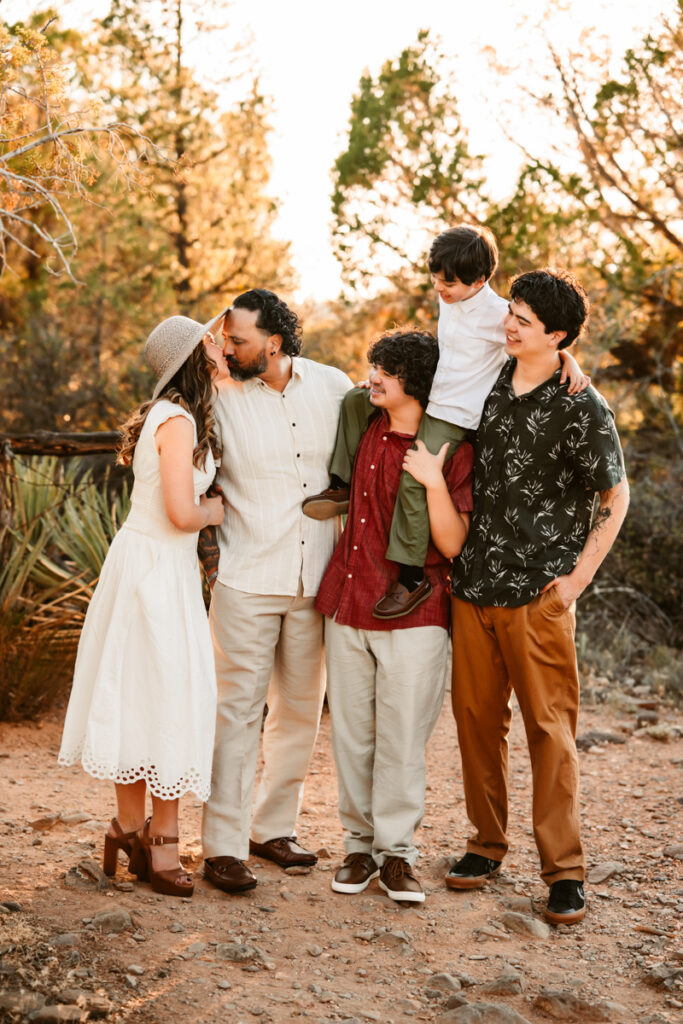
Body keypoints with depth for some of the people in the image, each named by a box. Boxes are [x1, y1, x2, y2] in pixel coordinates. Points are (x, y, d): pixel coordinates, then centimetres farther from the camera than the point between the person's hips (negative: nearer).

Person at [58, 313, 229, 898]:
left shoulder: (172, 414, 12)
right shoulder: (178, 420, -17)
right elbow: (182, 513, -24)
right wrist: (219, 509, -3)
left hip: (150, 563, 9)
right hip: (157, 569, -9)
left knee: (138, 697, 13)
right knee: (168, 700, -3)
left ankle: (131, 828, 21)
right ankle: (161, 843, 5)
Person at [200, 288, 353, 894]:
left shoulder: (334, 388, 1)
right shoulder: (223, 399, -5)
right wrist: (210, 551, -1)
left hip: (315, 578, 3)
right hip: (247, 578, -3)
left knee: (301, 708, 11)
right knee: (240, 708, -4)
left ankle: (273, 827, 25)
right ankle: (223, 846, 3)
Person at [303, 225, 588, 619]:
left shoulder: (498, 314, -19)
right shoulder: (449, 298, 6)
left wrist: (571, 363, -31)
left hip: (454, 417, -9)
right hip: (426, 399, 9)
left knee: (414, 480, -22)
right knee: (356, 400, 11)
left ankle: (413, 579, -14)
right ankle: (342, 487, 17)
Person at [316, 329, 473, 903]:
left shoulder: (451, 451, -6)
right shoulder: (366, 431, 8)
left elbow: (452, 544, -11)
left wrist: (434, 482, -22)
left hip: (413, 614, -5)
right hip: (349, 604, 5)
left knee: (402, 738, -2)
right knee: (352, 733, 8)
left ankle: (397, 851, 11)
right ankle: (360, 843, 20)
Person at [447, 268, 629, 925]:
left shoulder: (580, 407, -7)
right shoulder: (488, 384, 9)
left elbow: (615, 496, -1)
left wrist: (577, 577, -7)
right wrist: (453, 551, 15)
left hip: (538, 594, -5)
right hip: (473, 584, 5)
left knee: (549, 726, -3)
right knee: (476, 715, 10)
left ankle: (564, 870, 5)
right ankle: (488, 843, 24)